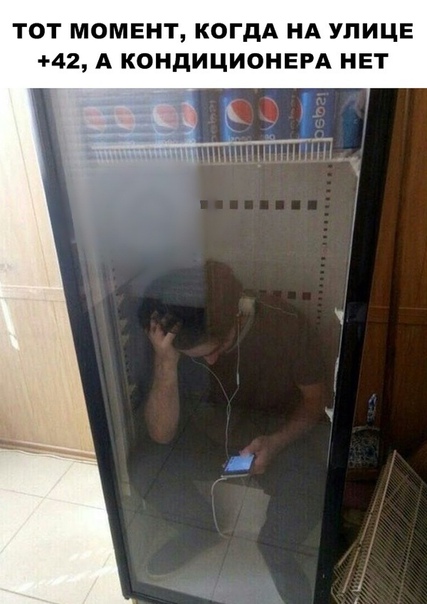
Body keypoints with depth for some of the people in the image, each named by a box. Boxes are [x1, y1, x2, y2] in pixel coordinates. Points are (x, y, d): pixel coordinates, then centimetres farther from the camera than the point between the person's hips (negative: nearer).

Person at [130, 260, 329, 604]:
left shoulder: (286, 324, -27)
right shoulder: (177, 341, -23)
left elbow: (315, 400, -12)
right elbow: (161, 434, -25)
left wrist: (276, 442, -30)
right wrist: (165, 360, -40)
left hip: (283, 428, -1)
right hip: (213, 424, 2)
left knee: (312, 486, -30)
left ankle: (277, 550, 4)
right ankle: (203, 527, 11)